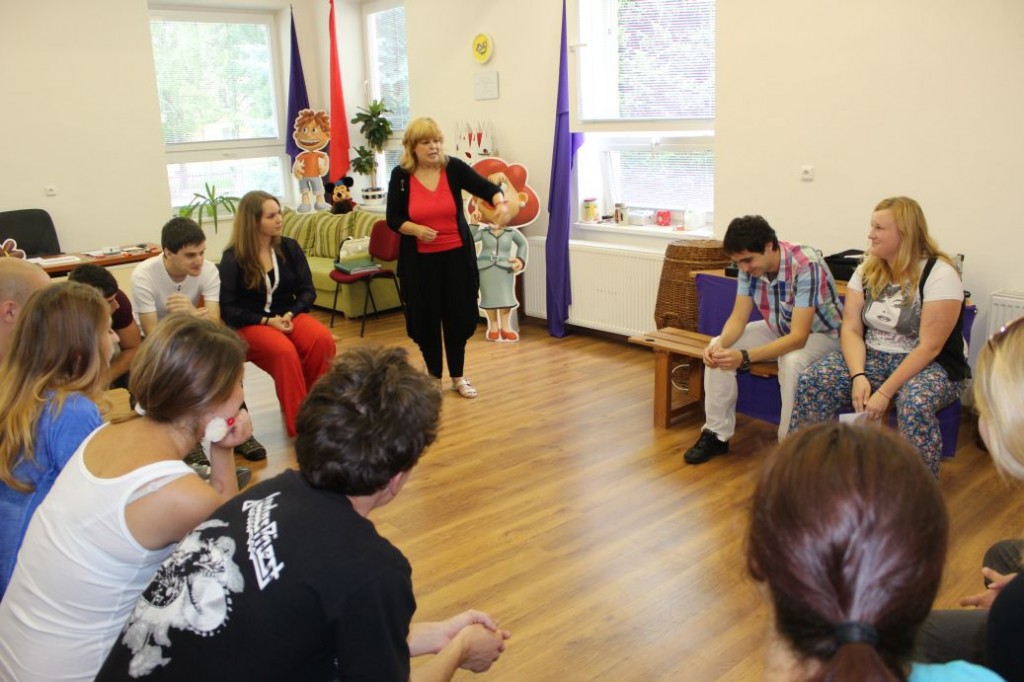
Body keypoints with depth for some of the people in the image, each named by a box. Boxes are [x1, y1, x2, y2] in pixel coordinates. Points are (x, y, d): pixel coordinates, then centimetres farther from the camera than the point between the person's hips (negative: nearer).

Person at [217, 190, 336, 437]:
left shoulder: (290, 247, 6)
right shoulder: (233, 258, -4)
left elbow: (307, 291, 6)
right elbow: (228, 308, -6)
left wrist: (290, 314, -14)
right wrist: (266, 321, -17)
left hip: (289, 316, 3)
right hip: (250, 324, -3)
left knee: (323, 340, -30)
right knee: (284, 350, -36)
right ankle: (298, 425, -25)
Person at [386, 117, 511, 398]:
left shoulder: (454, 167, -6)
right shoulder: (400, 175, -5)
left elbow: (486, 187, -15)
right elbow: (393, 219, -2)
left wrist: (501, 204, -36)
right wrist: (416, 229, -21)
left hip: (457, 254, 1)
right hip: (420, 259, 0)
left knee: (459, 316, 7)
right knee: (426, 318, 5)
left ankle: (458, 376, 24)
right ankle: (434, 377, 24)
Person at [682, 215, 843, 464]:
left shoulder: (806, 266, -33)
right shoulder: (749, 267, -14)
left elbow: (798, 337, -36)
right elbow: (738, 318, -9)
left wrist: (745, 357, -46)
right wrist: (721, 344, -32)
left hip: (820, 333, -6)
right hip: (778, 329, 6)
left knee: (792, 362, -38)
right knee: (718, 348, -14)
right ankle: (717, 434, -4)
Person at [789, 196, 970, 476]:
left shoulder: (939, 274, -15)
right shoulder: (867, 271, 2)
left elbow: (929, 347, -20)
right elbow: (851, 329, -3)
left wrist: (885, 392, -26)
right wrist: (859, 376, -21)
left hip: (928, 365, -4)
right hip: (872, 358, 5)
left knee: (915, 403, -38)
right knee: (811, 382, -19)